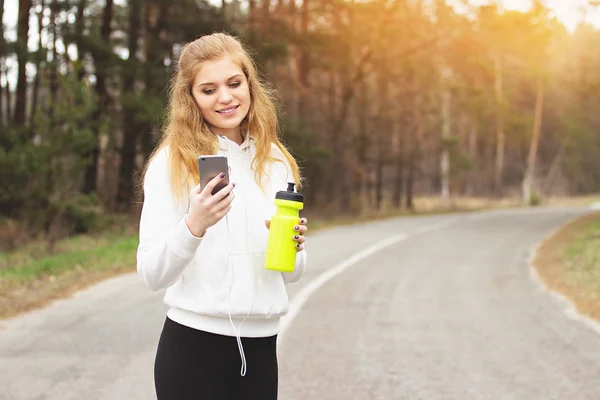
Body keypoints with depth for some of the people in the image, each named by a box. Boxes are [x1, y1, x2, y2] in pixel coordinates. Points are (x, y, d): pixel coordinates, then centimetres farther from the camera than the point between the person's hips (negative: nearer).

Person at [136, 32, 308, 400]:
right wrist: (194, 225, -26)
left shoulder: (276, 162, 6)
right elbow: (152, 274, -10)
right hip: (193, 346, -4)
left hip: (261, 347, 4)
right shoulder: (172, 162, -7)